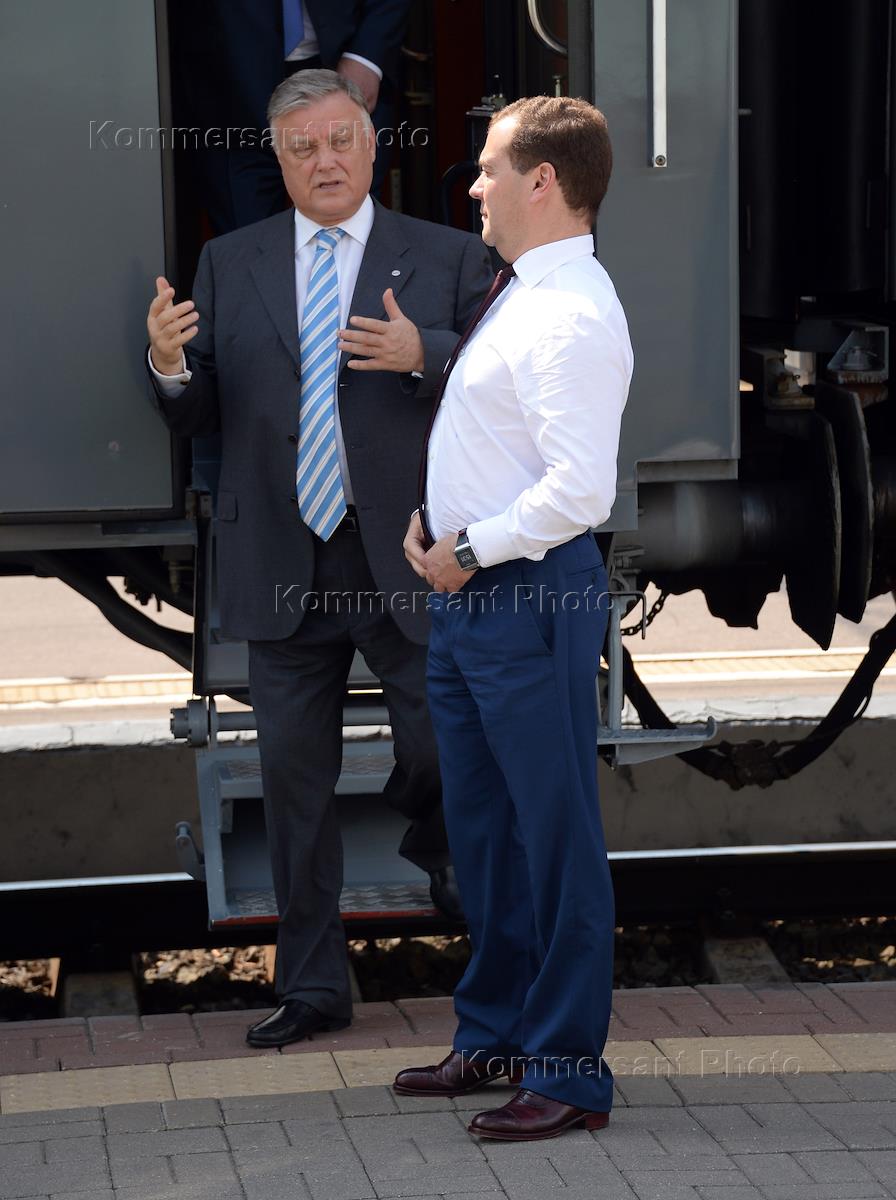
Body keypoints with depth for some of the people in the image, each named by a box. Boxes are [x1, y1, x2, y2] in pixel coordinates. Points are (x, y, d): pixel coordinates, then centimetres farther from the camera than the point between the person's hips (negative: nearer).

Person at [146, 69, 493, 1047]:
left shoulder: (445, 259, 4)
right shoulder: (229, 265, 10)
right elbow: (197, 416, 8)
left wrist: (424, 355, -22)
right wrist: (170, 366, -15)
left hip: (405, 561, -2)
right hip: (281, 564, 2)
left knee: (447, 748, -1)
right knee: (294, 776, 7)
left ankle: (435, 853, 35)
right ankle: (312, 987, 16)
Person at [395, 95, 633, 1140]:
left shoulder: (573, 319, -20)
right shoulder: (518, 297, 12)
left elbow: (578, 493, -27)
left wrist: (470, 552, -17)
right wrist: (435, 525, 10)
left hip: (533, 598, -10)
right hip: (470, 597, 10)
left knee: (556, 838, -1)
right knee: (479, 827, 19)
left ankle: (568, 1072, 7)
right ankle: (493, 1034, 33)